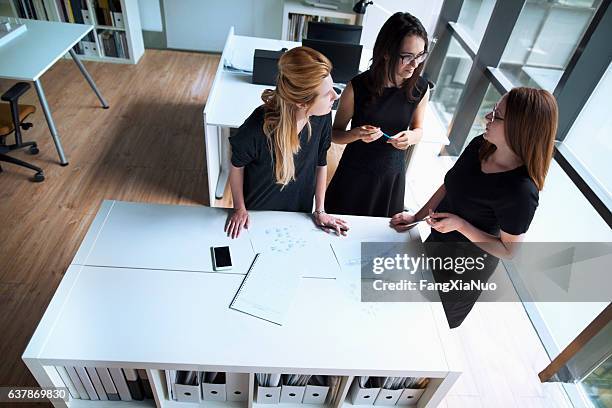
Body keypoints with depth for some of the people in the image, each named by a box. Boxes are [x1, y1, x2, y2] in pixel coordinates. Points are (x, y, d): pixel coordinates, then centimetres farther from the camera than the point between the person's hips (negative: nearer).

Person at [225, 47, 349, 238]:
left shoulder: (322, 117, -23)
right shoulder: (258, 127, -35)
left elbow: (321, 163, -7)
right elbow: (237, 165, -16)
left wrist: (320, 211, 0)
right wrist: (240, 209, -4)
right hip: (256, 211, -3)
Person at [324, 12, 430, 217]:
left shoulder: (421, 88, -11)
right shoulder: (357, 87, -20)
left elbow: (418, 130, 6)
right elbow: (336, 134, -7)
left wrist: (411, 137, -17)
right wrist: (356, 134, -29)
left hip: (393, 175, 3)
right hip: (355, 173, -2)